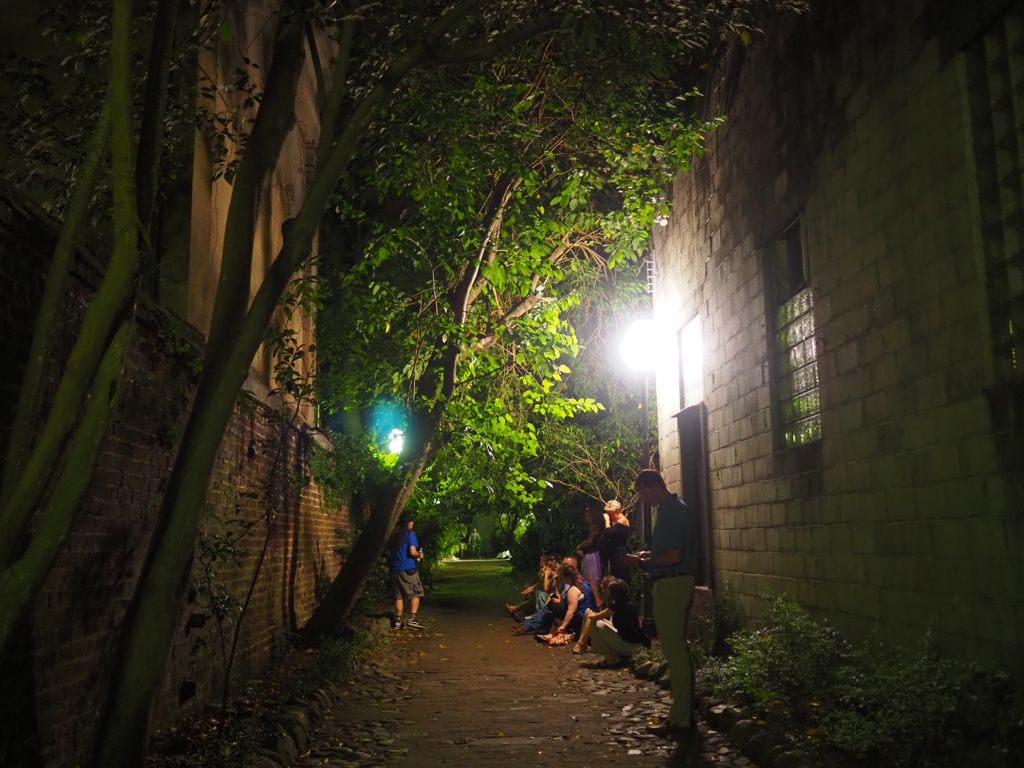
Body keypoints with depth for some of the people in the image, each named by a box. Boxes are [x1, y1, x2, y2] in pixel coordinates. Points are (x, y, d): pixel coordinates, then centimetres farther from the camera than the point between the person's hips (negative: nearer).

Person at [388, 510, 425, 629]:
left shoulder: (393, 535, 11)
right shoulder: (410, 533, -9)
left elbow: (388, 552, 17)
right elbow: (412, 552, -17)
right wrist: (419, 555, 1)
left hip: (395, 569, 6)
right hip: (408, 569, -6)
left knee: (398, 596, 10)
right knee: (415, 594, 3)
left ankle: (398, 621, 9)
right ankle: (412, 619, -7)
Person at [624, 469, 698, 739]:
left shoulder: (671, 512, -17)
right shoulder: (678, 509, 15)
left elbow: (673, 556, -24)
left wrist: (643, 562, -11)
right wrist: (649, 556, 14)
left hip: (670, 584, -11)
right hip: (678, 583, 11)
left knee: (674, 651, -6)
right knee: (678, 649, 15)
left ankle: (681, 720, -1)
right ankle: (683, 713, 23)